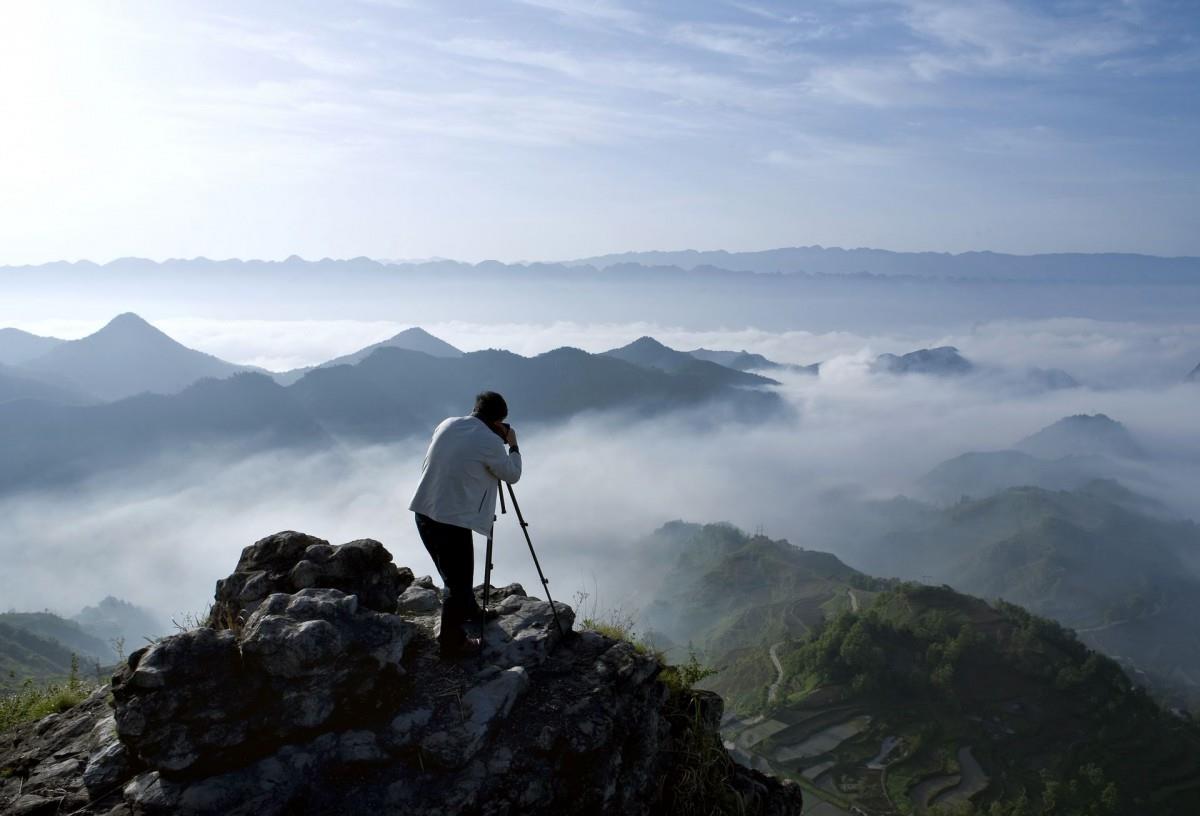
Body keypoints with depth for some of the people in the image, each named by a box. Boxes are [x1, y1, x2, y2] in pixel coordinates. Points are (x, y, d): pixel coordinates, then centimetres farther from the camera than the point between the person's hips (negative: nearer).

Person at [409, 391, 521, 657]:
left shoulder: (447, 424, 8)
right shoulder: (490, 442, -11)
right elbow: (512, 475, 3)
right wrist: (513, 446, 19)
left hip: (423, 512, 8)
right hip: (452, 521, -8)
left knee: (456, 575, 27)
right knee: (457, 582, 9)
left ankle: (469, 611, 46)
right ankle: (453, 641, 21)